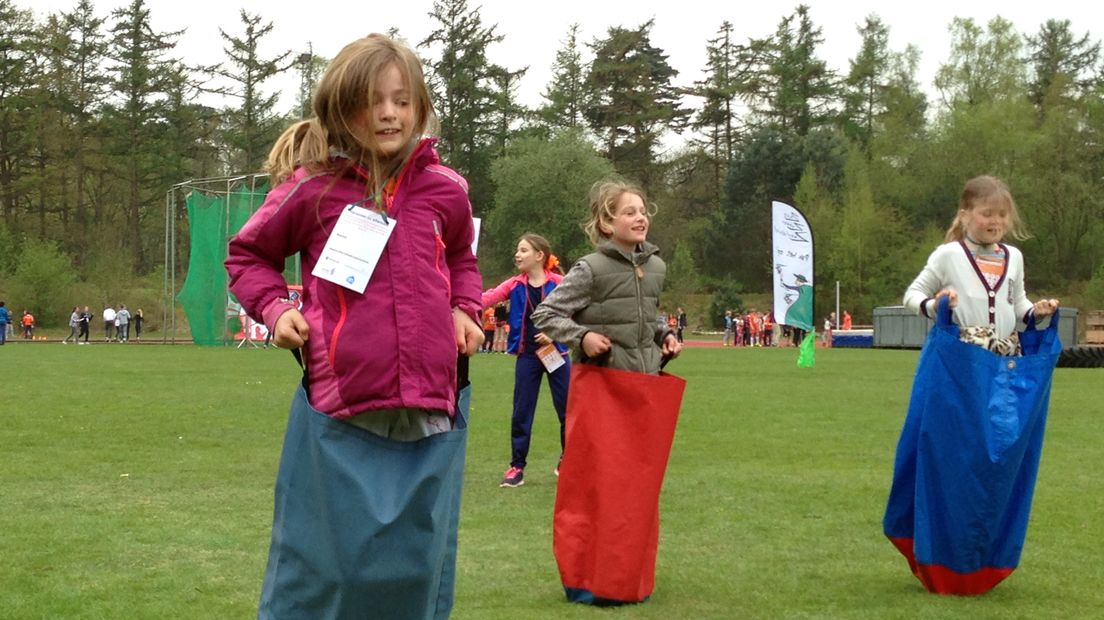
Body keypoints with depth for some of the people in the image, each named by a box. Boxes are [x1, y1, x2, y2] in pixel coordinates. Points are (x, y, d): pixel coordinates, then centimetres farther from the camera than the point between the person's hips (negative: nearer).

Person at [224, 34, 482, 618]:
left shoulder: (445, 190, 5)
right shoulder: (312, 188, -3)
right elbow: (247, 254, 13)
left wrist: (465, 310, 8)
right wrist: (276, 308, -3)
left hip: (431, 411, 3)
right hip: (340, 412, -3)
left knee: (419, 566, 13)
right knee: (324, 568, 3)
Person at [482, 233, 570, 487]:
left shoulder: (559, 283, -6)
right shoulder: (515, 285, 1)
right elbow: (485, 299, -10)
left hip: (556, 353, -2)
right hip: (527, 355, 2)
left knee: (567, 409, 5)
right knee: (521, 412, 2)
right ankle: (517, 466, 10)